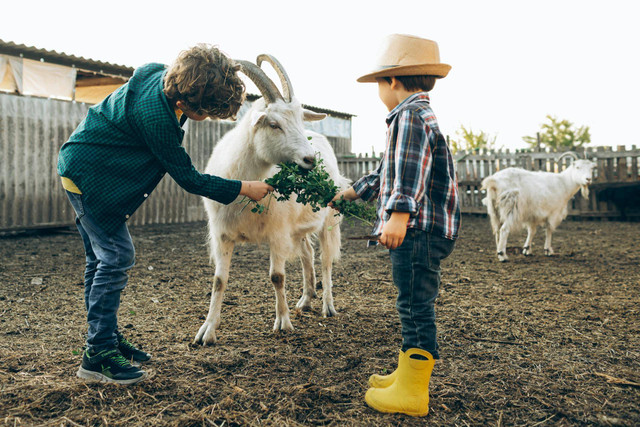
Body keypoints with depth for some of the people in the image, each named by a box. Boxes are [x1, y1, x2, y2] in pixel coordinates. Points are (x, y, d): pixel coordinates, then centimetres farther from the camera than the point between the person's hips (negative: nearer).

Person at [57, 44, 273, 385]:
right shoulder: (155, 117, -32)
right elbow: (188, 179, -24)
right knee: (116, 256, -12)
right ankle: (99, 355, -5)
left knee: (101, 258, 12)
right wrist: (245, 188, -18)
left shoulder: (161, 76, -9)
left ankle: (107, 338, 22)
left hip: (86, 168, 10)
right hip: (89, 174, -10)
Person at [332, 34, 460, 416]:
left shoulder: (411, 115, -10)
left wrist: (399, 214, -37)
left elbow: (411, 169, -27)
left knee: (416, 306, -6)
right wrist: (353, 192, 42)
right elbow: (390, 171, 35)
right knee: (413, 306, 16)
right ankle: (408, 374, 28)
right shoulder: (419, 115, 25)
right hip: (418, 230, 11)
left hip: (420, 230, -11)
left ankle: (413, 393, 2)